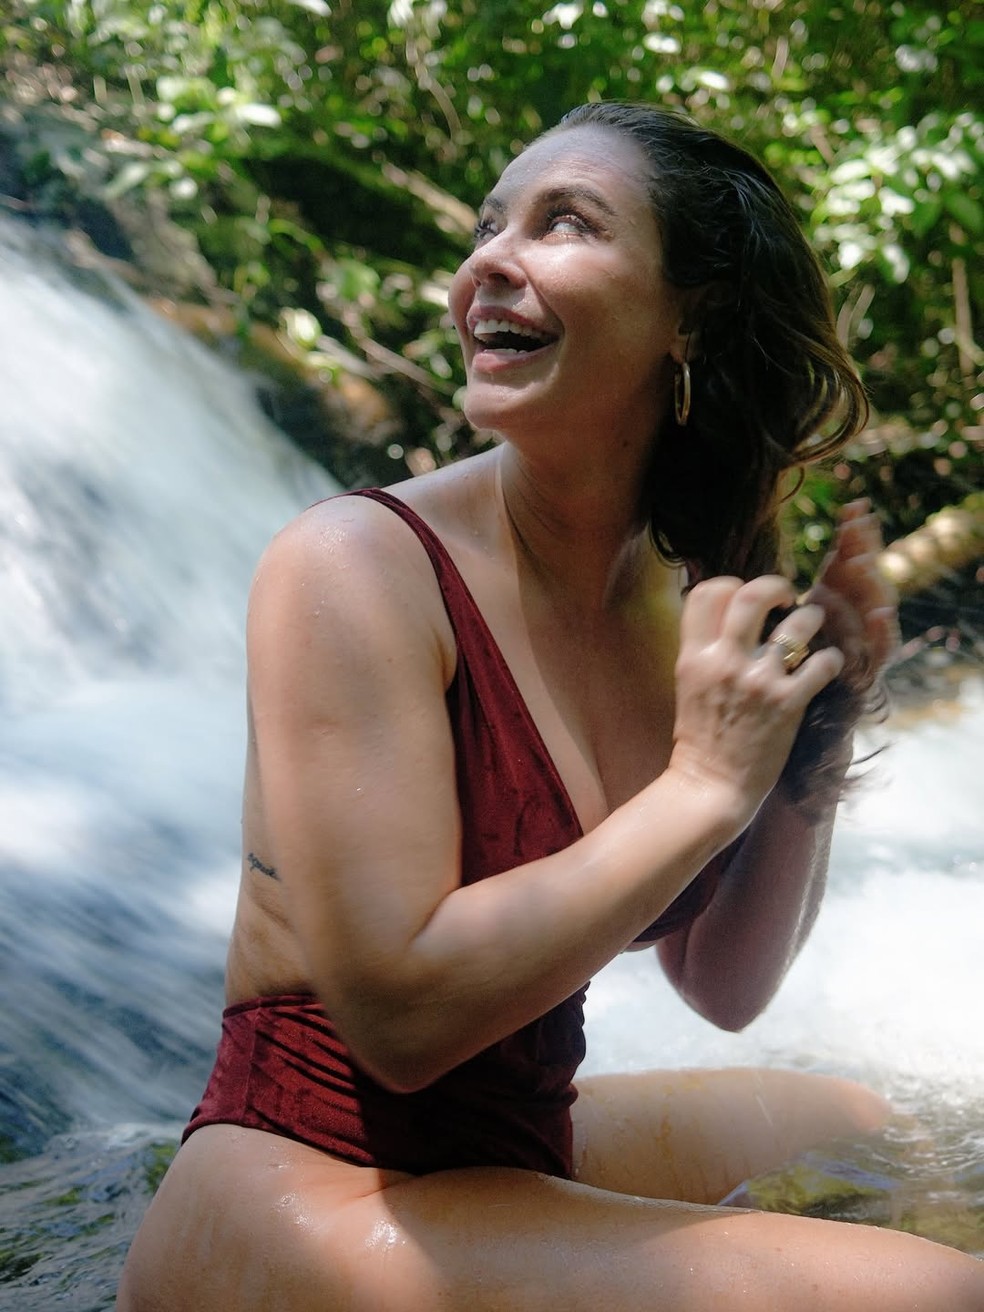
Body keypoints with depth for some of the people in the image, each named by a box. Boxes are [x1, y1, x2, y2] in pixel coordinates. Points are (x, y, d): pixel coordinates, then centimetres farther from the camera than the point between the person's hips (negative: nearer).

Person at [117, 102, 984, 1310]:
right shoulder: (355, 564, -18)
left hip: (527, 1144, 8)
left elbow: (725, 988, 8)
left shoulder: (677, 601, 2)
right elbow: (401, 1009, -25)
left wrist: (813, 757, -7)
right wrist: (707, 783, -19)